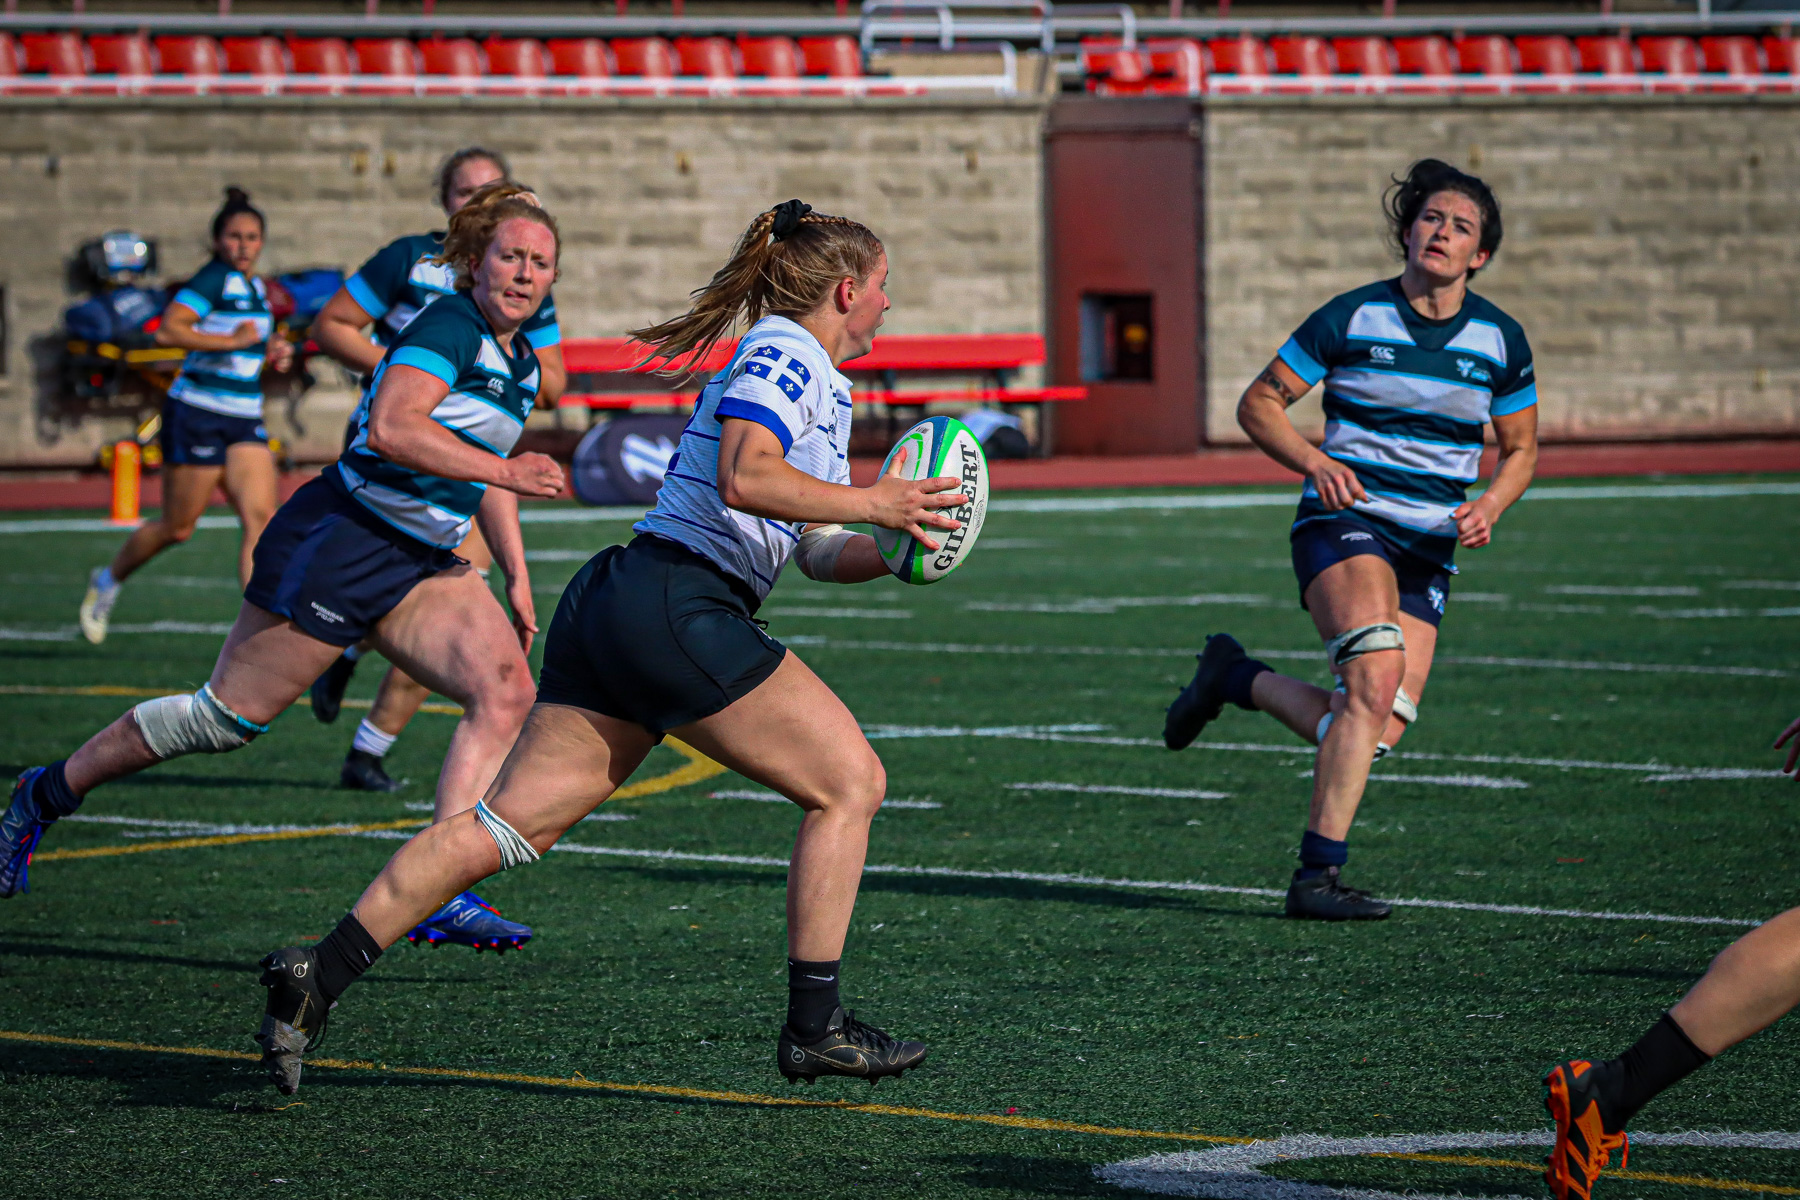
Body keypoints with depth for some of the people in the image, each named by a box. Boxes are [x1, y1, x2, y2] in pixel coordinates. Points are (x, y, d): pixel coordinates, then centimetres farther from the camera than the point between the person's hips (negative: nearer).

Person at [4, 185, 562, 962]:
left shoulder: (520, 363, 13)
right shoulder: (448, 327, -16)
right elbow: (390, 428, -31)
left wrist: (517, 578, 22)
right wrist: (504, 470, -32)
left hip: (419, 564, 9)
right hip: (338, 541, -8)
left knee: (506, 691, -13)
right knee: (230, 713, -2)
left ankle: (434, 893, -17)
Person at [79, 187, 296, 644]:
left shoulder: (256, 288, 15)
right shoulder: (215, 279, -12)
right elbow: (168, 330, -25)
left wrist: (271, 355, 10)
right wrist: (234, 340, -21)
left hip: (245, 420, 7)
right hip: (198, 416, -7)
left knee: (261, 518, -10)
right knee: (178, 527, 3)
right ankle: (108, 580, 28)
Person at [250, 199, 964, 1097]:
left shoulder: (818, 385, 26)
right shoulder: (783, 352, -5)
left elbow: (815, 552, 27)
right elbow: (745, 476, -22)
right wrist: (869, 504, -17)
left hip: (610, 613, 10)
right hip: (678, 608, -10)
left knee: (510, 822, 3)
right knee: (850, 781, 0)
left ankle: (318, 975, -4)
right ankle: (813, 1025, 1)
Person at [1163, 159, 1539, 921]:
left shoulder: (1500, 340, 5)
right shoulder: (1352, 318, -3)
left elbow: (1520, 449, 16)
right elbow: (1258, 406, 2)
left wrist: (1490, 507, -5)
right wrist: (1316, 463, -16)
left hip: (1429, 549, 4)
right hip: (1344, 519, -4)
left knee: (1378, 732, -9)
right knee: (1378, 673, -29)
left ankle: (1236, 678, 18)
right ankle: (1318, 875, -25)